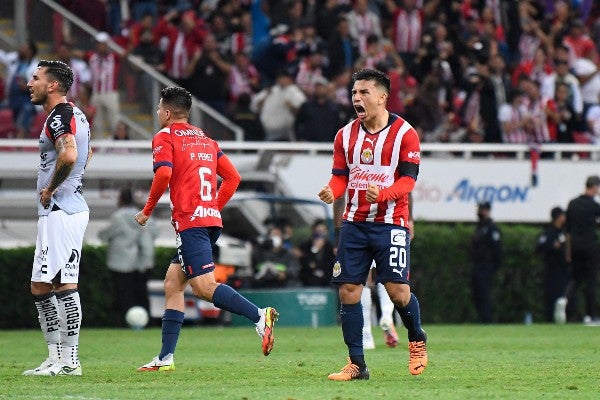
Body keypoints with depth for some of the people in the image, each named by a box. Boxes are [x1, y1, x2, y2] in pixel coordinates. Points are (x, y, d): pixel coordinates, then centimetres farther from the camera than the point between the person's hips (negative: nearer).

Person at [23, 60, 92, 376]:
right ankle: (56, 358, 14)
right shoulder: (76, 115, 19)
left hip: (60, 211, -11)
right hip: (61, 210, 11)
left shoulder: (59, 116, -13)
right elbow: (85, 155, 38)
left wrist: (50, 189, -18)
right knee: (40, 286, 13)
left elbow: (69, 155, -32)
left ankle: (69, 359, -11)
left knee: (64, 283, -11)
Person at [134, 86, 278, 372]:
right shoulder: (205, 140, 21)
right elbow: (232, 177, 17)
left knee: (204, 287, -14)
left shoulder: (165, 137, -1)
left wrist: (147, 211, -7)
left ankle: (259, 316, -31)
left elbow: (164, 174, -18)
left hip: (190, 221, -8)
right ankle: (165, 358, 11)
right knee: (172, 283, 13)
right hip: (212, 219, 8)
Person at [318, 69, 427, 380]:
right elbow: (340, 176, 12)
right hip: (354, 223, 4)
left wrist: (383, 194, -27)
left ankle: (417, 341, 20)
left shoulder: (405, 134, -5)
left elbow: (408, 179, -9)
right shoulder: (345, 135, 9)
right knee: (348, 290, -2)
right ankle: (356, 364, 5)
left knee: (398, 291, -10)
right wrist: (332, 191, -11)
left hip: (391, 223, -4)